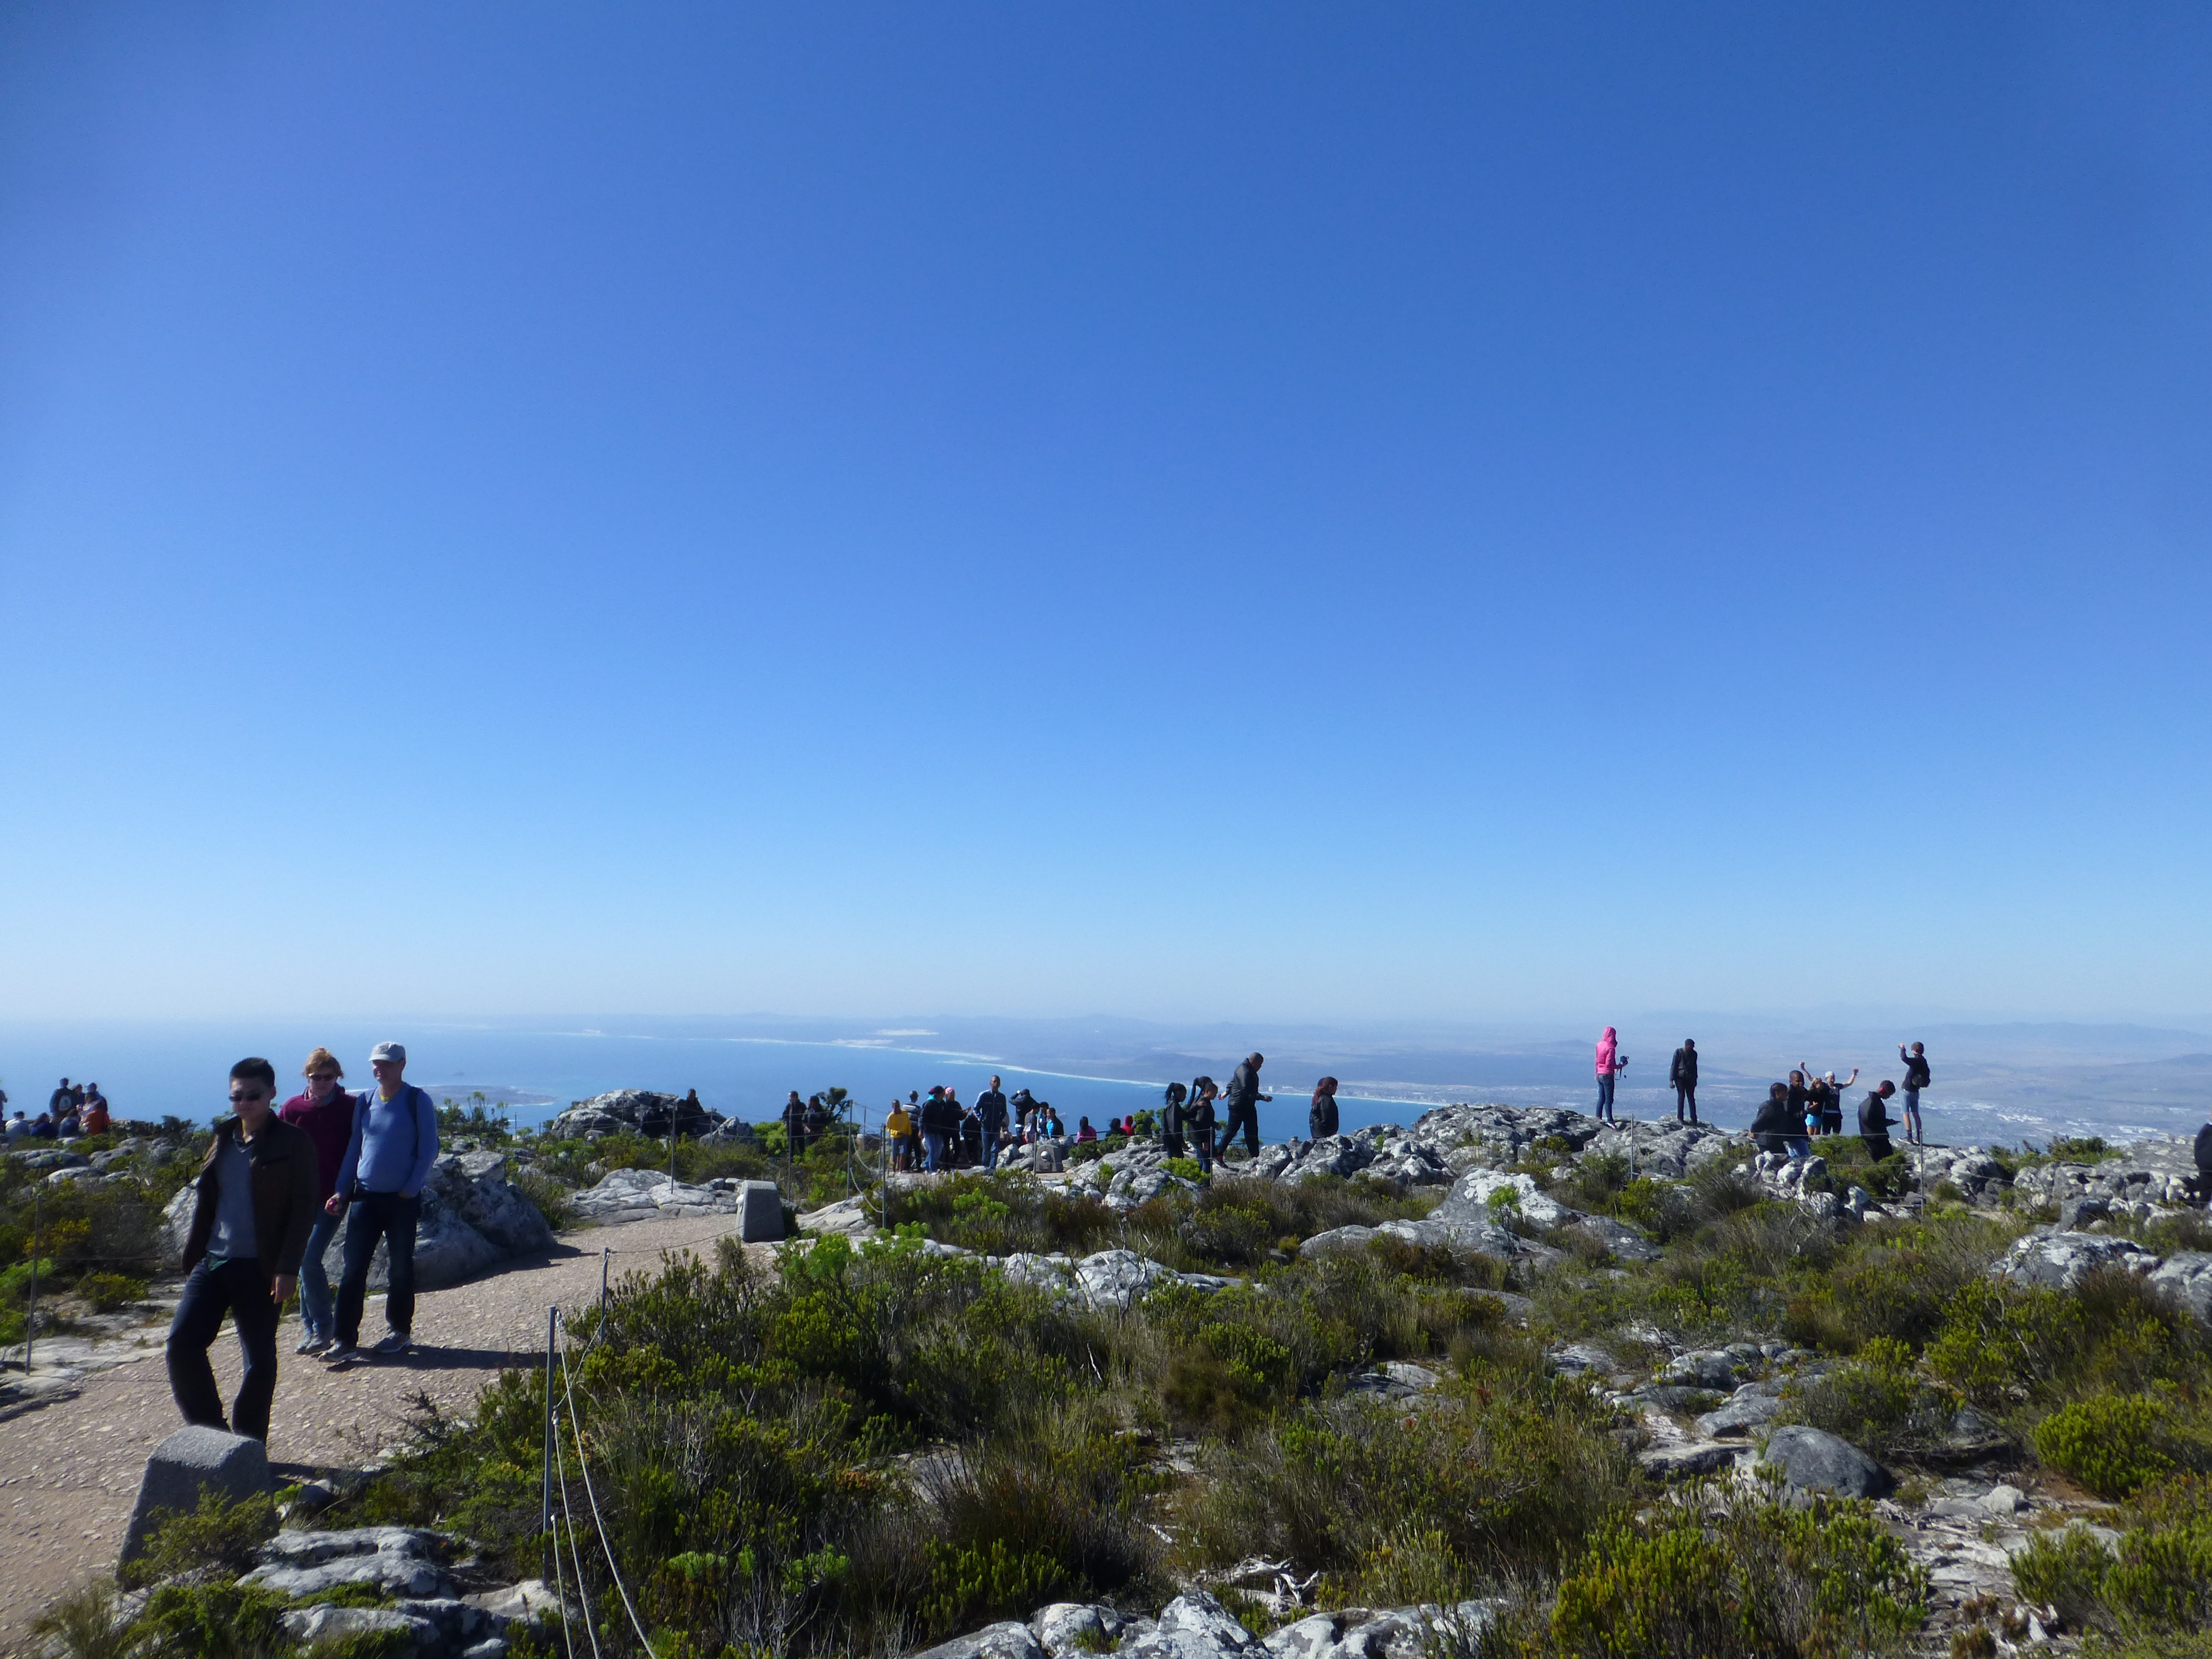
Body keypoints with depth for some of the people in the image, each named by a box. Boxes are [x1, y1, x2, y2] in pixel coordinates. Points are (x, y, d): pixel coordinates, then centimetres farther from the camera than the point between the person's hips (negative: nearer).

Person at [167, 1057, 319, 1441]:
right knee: (182, 1342, -5)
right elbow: (203, 1199, 17)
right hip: (212, 1262, 5)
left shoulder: (293, 1144, -6)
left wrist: (287, 1269, -15)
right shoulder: (222, 1140, 10)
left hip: (259, 1269, -5)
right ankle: (208, 1428, 13)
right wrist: (193, 1251, 10)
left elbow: (303, 1209, -9)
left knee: (259, 1360, 4)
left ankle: (248, 1449, 18)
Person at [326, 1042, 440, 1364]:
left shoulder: (419, 1102, -7)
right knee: (354, 1268, 0)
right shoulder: (364, 1101, 6)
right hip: (365, 1196, 4)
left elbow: (428, 1151, -6)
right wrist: (342, 1190, 6)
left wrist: (411, 1189, -11)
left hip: (402, 1199, -4)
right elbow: (354, 1147, 12)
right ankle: (346, 1340, 4)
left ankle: (400, 1331, 21)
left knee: (400, 1268, 8)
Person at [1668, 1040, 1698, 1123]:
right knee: (1681, 1096, -8)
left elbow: (1694, 1067, 16)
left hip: (1690, 1078, 4)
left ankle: (1693, 1119, 6)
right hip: (1680, 1077, -4)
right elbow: (1674, 1066, -8)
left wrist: (1695, 1079, 19)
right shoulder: (1678, 1053, -10)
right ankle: (1679, 1118, -4)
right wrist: (1671, 1080, -10)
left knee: (1691, 1097, 3)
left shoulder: (1694, 1054, 4)